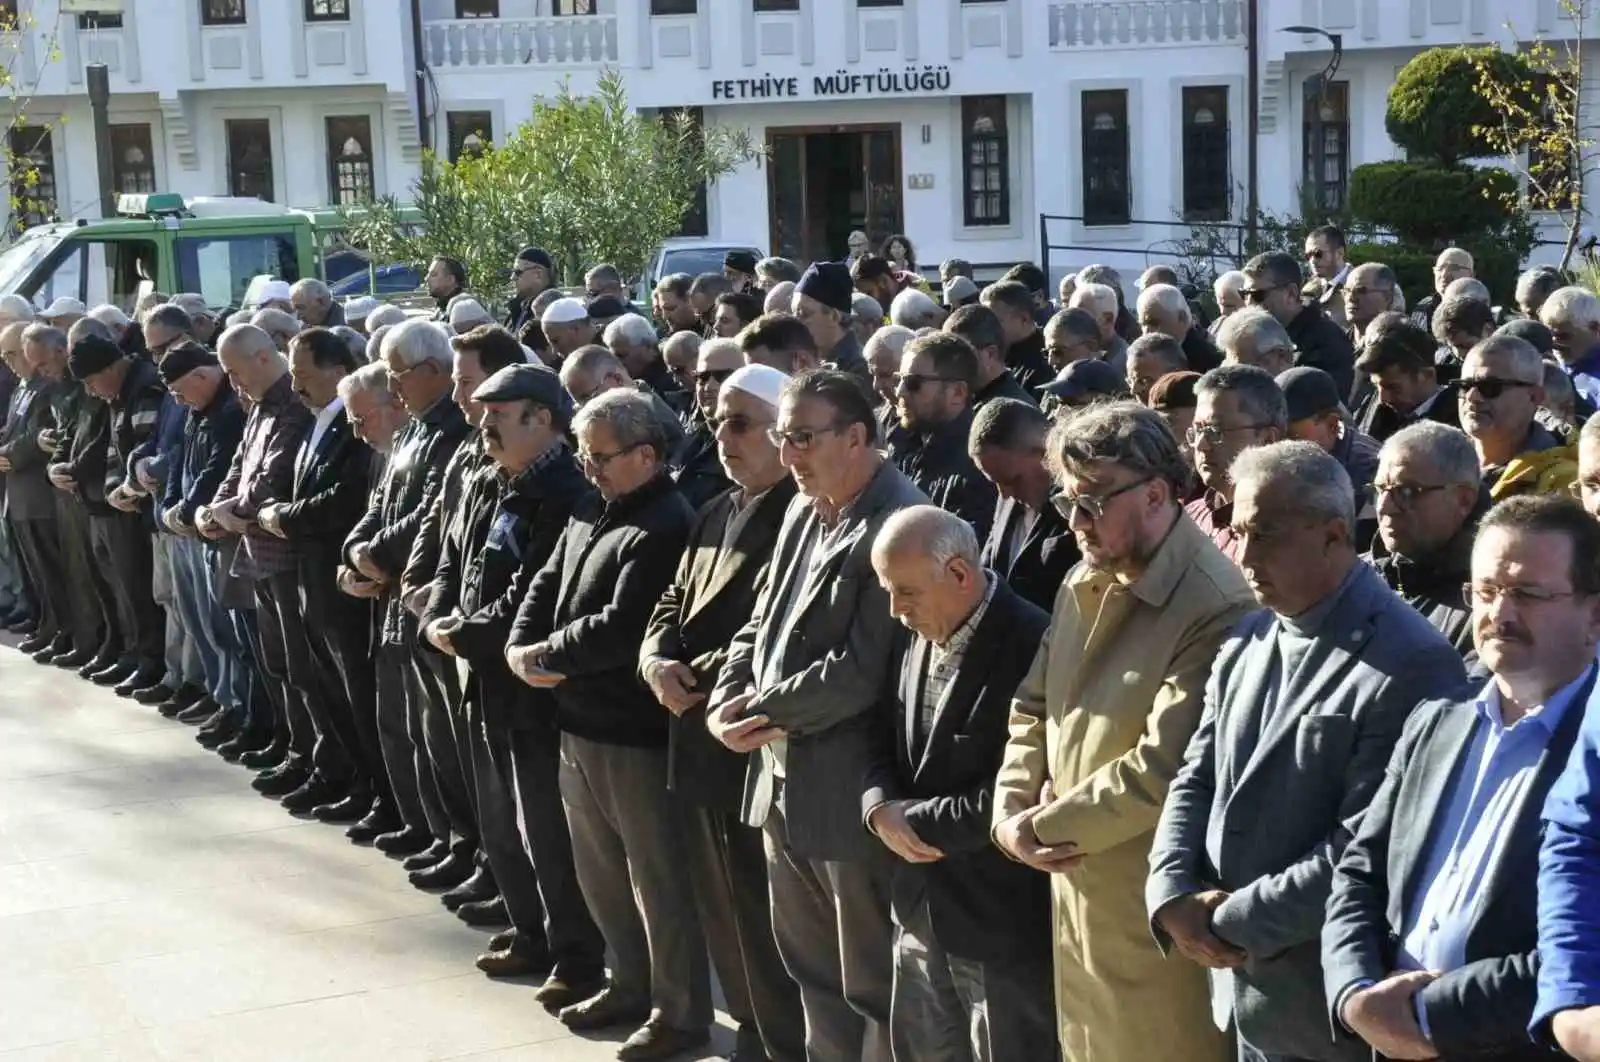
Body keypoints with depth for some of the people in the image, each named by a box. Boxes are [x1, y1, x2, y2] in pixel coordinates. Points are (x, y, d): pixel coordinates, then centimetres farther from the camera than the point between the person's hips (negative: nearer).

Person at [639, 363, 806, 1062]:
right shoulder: (716, 513, 15)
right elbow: (674, 603, 17)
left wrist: (699, 678, -15)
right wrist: (656, 660, -3)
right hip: (698, 742, 9)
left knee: (761, 918, -2)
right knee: (721, 912, 17)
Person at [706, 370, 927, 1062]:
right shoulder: (804, 512, 10)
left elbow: (860, 668, -24)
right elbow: (761, 625, 14)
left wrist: (760, 711, -14)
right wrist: (726, 705, -4)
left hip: (850, 791, -9)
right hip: (785, 778, 9)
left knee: (872, 981, 3)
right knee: (812, 967, 20)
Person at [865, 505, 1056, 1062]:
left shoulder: (1031, 646, -20)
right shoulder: (918, 640, 7)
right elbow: (884, 746, 14)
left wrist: (914, 819, -15)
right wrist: (881, 810, -7)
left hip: (1004, 921, -8)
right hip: (922, 907, 8)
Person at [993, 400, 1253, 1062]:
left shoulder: (1215, 608, -21)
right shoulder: (1085, 583, 8)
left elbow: (1160, 771, -25)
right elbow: (1033, 708, 13)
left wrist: (1045, 826, -13)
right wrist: (1010, 814, -4)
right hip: (1077, 890, 8)